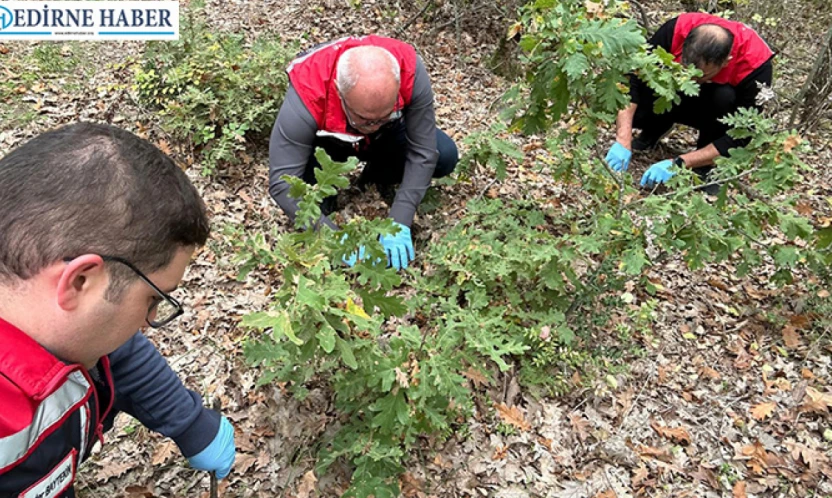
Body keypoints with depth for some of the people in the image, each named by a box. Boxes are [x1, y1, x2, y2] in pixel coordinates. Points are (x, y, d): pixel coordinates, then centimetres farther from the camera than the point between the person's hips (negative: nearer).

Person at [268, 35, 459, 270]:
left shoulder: (410, 71, -37)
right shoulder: (306, 95, -41)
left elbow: (423, 152, -28)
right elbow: (282, 182, -38)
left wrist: (399, 222, -34)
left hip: (387, 136, 2)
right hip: (326, 141, -2)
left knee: (445, 156, -20)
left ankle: (374, 177, 6)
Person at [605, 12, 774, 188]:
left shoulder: (755, 63, -34)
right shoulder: (677, 30, -32)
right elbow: (630, 79, -30)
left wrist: (678, 163, -41)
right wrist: (623, 141, -41)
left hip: (722, 104, -1)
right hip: (678, 95, 2)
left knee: (724, 96, -36)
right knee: (633, 110, -28)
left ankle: (707, 165, -13)